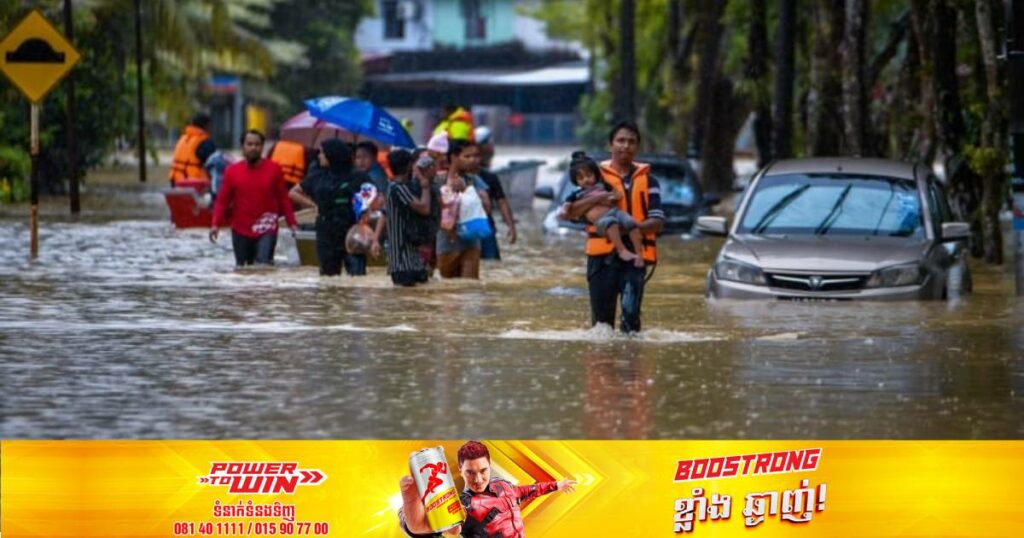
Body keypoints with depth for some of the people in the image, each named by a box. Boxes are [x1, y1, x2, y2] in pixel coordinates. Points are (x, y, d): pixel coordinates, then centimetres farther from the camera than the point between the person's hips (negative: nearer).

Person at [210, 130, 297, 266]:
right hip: (240, 231, 2)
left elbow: (283, 199, 5)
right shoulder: (232, 171, 2)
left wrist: (292, 223, 1)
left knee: (264, 265, -18)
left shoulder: (274, 169, 0)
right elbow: (222, 200, 4)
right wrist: (216, 224, -8)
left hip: (266, 230, -2)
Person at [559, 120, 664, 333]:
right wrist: (597, 199, -14)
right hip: (602, 254, 1)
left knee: (630, 312, -17)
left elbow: (657, 221, 3)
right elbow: (565, 213, 2)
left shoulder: (647, 181, 12)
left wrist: (632, 227, -17)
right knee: (602, 317, 2)